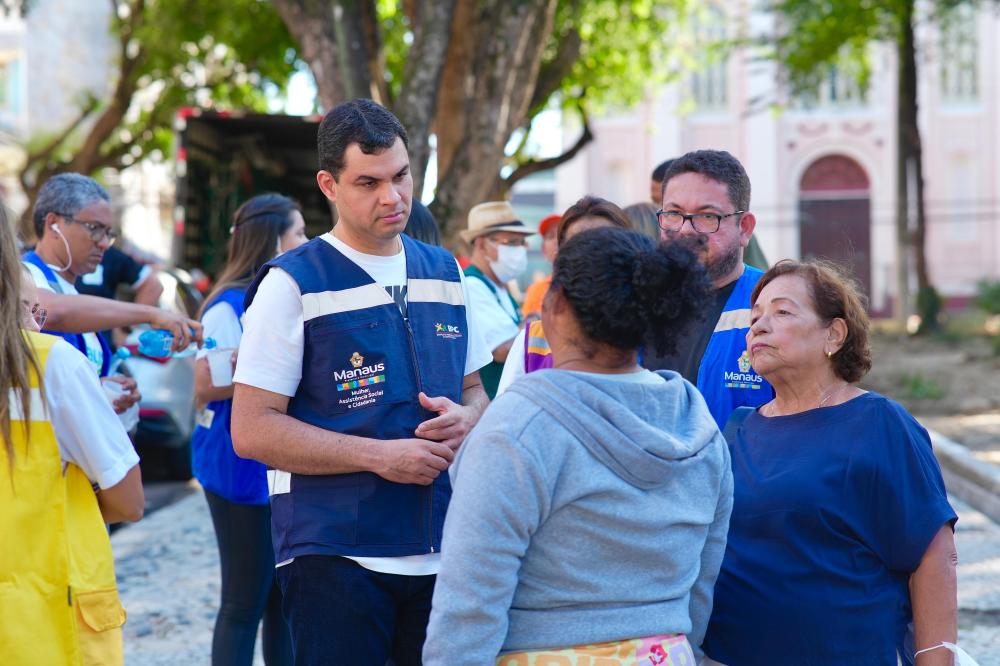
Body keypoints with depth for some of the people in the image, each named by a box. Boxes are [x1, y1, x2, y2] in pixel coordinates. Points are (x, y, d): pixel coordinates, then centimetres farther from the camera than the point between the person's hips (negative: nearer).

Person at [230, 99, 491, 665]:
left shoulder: (446, 273, 12)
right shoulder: (294, 284, -5)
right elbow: (252, 430, -10)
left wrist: (465, 418, -3)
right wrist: (378, 455, -18)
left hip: (442, 551, 5)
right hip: (333, 555, -5)